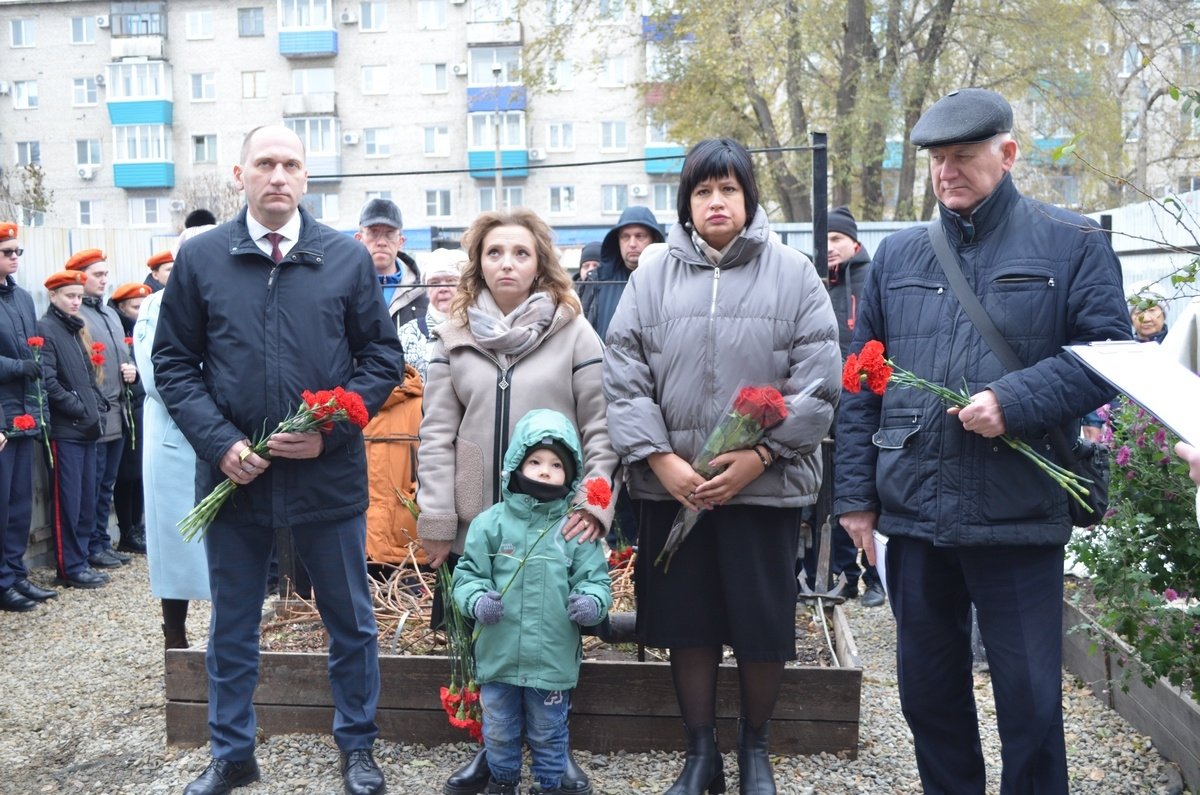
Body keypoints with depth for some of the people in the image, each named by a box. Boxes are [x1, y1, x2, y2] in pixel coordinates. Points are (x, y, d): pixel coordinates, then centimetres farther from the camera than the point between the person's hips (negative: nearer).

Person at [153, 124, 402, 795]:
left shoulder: (349, 258, 0)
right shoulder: (200, 258, 2)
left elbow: (384, 357, 1)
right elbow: (173, 362, 3)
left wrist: (330, 430, -12)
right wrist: (219, 442, -10)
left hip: (329, 474, -1)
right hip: (232, 473, 1)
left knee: (351, 623, 12)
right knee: (232, 627, 15)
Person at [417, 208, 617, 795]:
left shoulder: (574, 333, 0)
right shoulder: (454, 336, 7)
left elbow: (601, 429, -3)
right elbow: (438, 435, 4)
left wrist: (595, 503, -13)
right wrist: (435, 522, -2)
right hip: (477, 523, 2)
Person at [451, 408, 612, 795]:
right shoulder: (491, 522, -4)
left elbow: (596, 579, -3)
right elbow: (468, 573, 0)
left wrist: (592, 602, -24)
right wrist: (477, 599, -19)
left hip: (554, 658, -1)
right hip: (499, 654, 1)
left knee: (548, 732, 16)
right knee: (498, 729, 19)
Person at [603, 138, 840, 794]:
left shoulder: (793, 273, 1)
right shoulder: (652, 275, 6)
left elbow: (817, 382, -4)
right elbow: (624, 378, 1)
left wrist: (757, 456, -13)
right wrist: (660, 459, -10)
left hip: (766, 485, -1)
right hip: (670, 485, 2)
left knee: (763, 625, 8)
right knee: (686, 622, 11)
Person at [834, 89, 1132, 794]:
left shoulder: (1072, 244, 2)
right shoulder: (897, 256, 11)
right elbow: (861, 386, 11)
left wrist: (1015, 401, -19)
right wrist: (856, 494, 6)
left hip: (1021, 517, -3)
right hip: (913, 516, 4)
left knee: (1031, 699, 6)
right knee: (928, 690, 15)